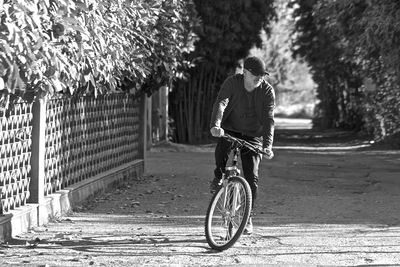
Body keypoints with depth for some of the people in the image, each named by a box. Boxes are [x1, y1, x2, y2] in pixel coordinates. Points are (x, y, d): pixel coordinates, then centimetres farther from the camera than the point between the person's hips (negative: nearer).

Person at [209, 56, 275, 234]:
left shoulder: (267, 91, -13)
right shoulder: (232, 83, -14)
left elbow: (269, 119, -20)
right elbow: (220, 103, -28)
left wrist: (267, 145, -34)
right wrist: (215, 125, -48)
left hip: (252, 136, 1)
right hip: (230, 130, -1)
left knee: (251, 178, -6)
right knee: (222, 149, -34)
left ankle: (248, 218, 9)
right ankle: (218, 177, -2)